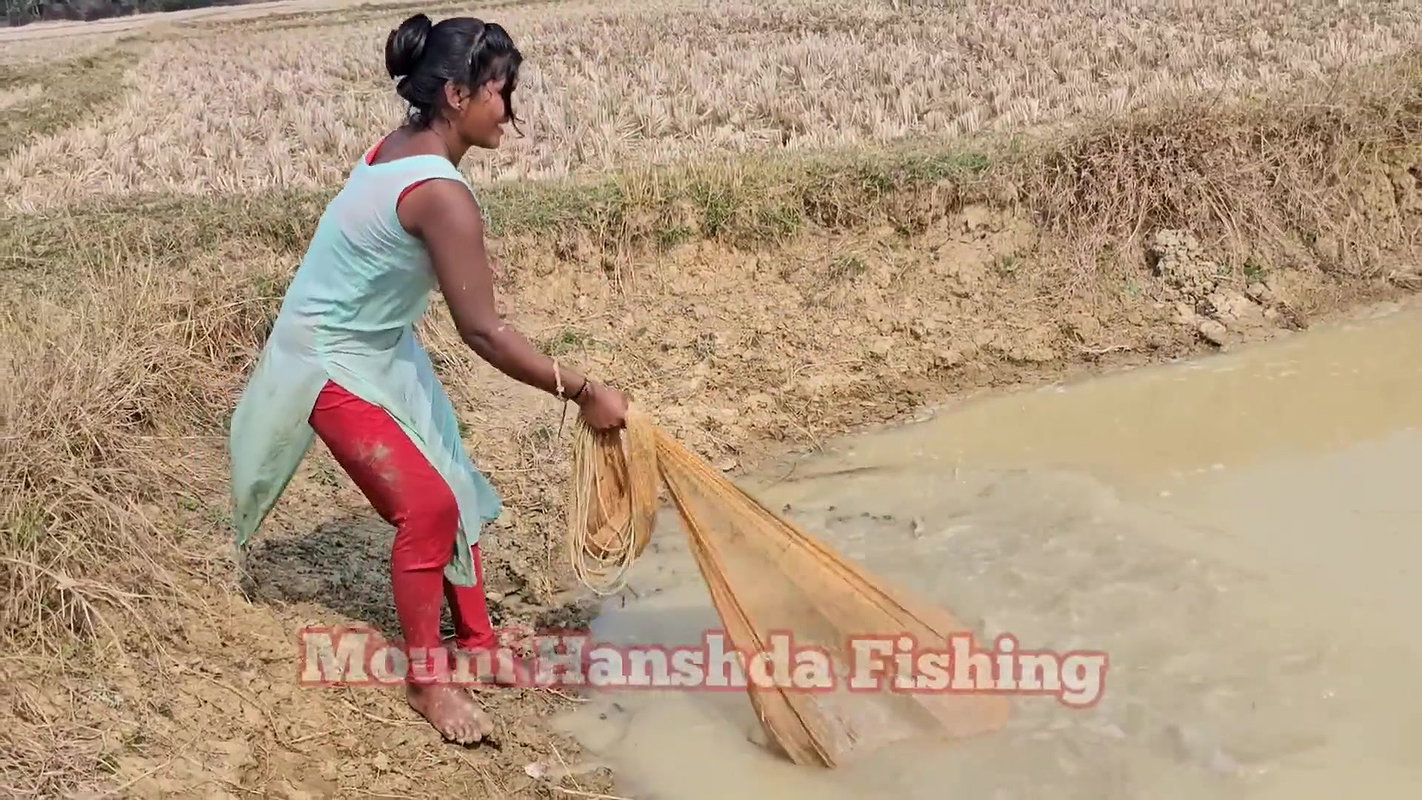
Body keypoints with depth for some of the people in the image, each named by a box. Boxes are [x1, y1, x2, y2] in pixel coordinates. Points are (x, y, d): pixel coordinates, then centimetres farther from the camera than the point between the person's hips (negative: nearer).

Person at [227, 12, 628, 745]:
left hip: (380, 349, 10)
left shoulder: (399, 148, -3)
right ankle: (426, 679, 6)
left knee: (453, 491, 12)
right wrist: (582, 393, -25)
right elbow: (483, 332, -31)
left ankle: (476, 642, 26)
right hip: (331, 365, -10)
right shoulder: (442, 194, -31)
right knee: (425, 506, -12)